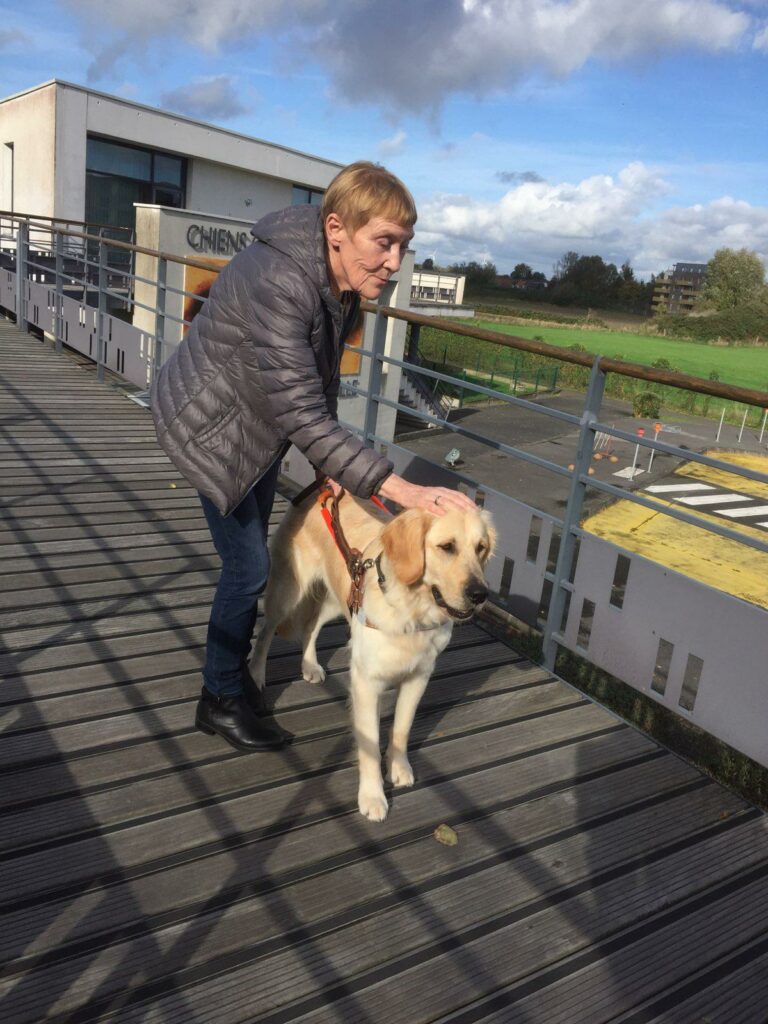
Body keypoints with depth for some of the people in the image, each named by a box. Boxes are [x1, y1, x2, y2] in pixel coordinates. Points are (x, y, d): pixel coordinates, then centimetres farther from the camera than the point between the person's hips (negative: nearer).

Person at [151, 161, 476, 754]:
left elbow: (321, 386, 2)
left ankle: (233, 668, 40)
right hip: (211, 426, -8)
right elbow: (302, 414, -40)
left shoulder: (344, 283, -9)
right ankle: (221, 701, 19)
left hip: (262, 426, 8)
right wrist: (400, 489, -43)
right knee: (249, 565, -4)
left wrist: (331, 469, 2)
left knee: (251, 557, 18)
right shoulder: (276, 283, -36)